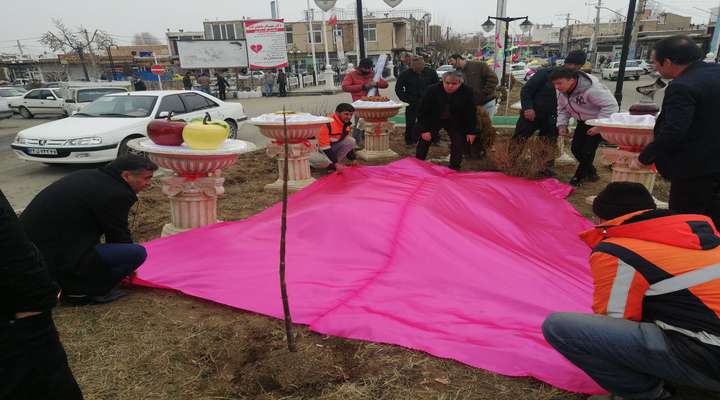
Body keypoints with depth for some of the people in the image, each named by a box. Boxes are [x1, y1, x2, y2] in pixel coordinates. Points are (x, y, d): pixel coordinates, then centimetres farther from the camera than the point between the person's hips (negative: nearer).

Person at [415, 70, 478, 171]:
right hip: (433, 120, -1)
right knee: (424, 141, -1)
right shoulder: (432, 90, -26)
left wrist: (471, 132, -10)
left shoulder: (467, 92, -22)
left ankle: (454, 169, 9)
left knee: (459, 143, -5)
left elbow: (470, 113, -11)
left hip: (455, 122, 1)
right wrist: (424, 130, -21)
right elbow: (423, 111, -19)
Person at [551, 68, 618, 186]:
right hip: (583, 122, 7)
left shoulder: (591, 89, -36)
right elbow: (563, 109, 4)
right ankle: (591, 173, 26)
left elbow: (611, 105, -31)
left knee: (588, 150, -12)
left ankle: (579, 176, 9)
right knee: (576, 148, 4)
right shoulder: (561, 91, -12)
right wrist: (562, 124, -10)